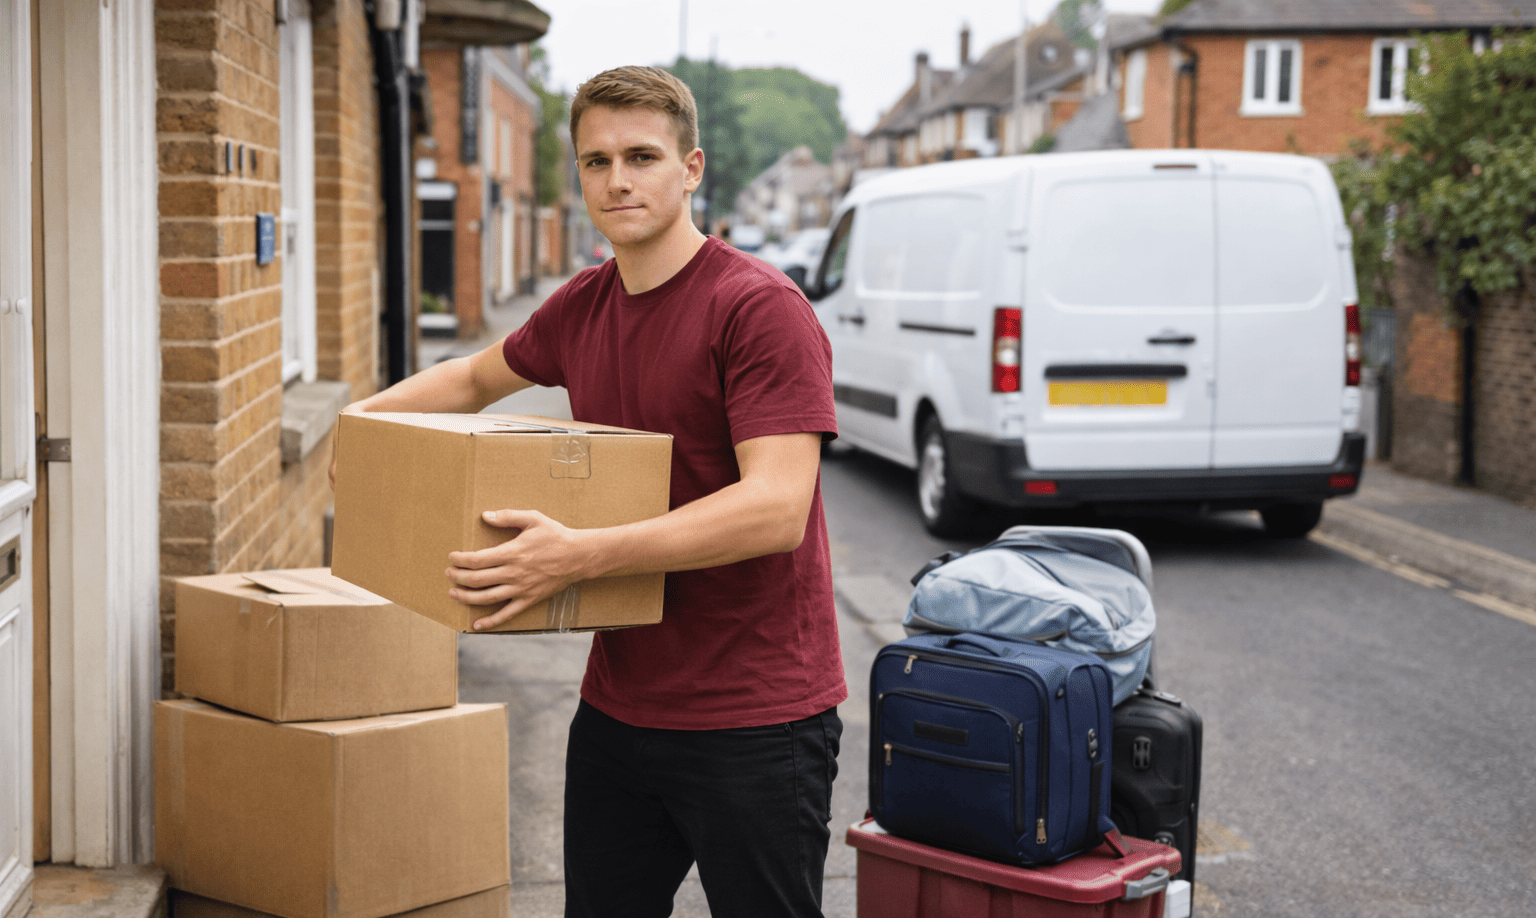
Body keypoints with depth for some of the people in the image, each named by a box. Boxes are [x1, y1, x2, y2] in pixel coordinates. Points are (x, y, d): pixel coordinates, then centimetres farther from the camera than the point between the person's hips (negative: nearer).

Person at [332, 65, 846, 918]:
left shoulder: (760, 308, -15)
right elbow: (478, 377, 29)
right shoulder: (583, 306, 8)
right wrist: (368, 414, 10)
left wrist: (582, 555, -32)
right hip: (619, 708, 7)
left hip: (754, 720, -7)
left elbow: (776, 510, -26)